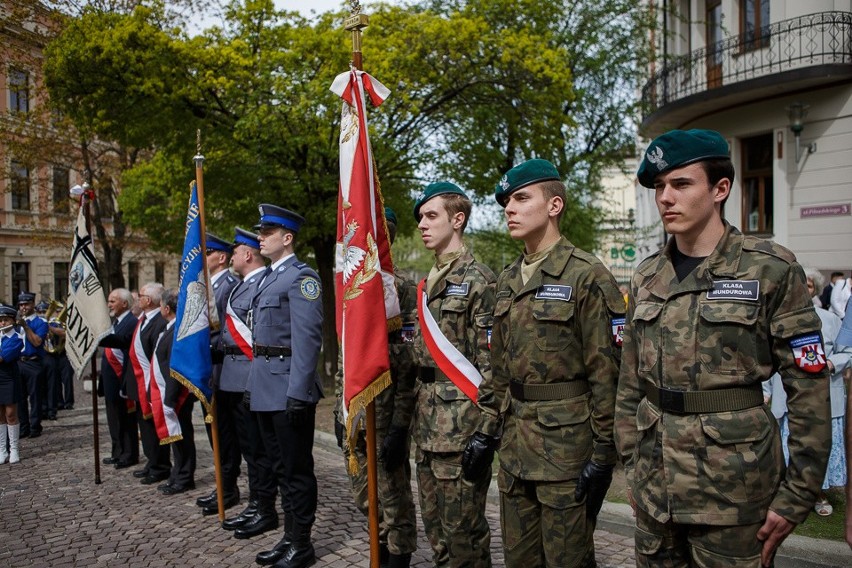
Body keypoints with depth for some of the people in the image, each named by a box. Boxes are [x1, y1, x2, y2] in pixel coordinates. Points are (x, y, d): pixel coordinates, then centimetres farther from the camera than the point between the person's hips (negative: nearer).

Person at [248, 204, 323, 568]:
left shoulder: (301, 277, -12)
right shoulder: (267, 277, 16)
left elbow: (307, 340, -19)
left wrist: (298, 393, -23)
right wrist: (252, 383, 18)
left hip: (288, 388, -9)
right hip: (265, 387, 9)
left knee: (296, 468, 2)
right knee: (280, 465, 17)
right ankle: (290, 536, 30)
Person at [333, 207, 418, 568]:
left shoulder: (402, 289, -13)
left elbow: (410, 365, -16)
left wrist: (400, 426, -19)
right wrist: (339, 409, 14)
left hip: (385, 414, -7)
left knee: (394, 493, 7)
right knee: (363, 493, 19)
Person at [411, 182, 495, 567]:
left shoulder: (478, 279, -11)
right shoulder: (426, 285, 14)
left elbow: (490, 363, -14)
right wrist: (416, 416, 16)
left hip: (461, 426, -8)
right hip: (428, 426, 8)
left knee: (463, 534, 5)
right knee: (435, 531, 18)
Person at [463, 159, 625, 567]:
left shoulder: (587, 276, -11)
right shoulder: (508, 280, 11)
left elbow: (608, 373, -13)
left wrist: (603, 454, -14)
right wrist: (487, 430, 13)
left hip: (567, 440, -7)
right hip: (514, 439, 7)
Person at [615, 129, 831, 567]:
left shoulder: (770, 269, -7)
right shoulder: (646, 277, 5)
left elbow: (808, 392, -8)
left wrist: (795, 498, -9)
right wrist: (631, 463, 9)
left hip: (733, 491, -4)